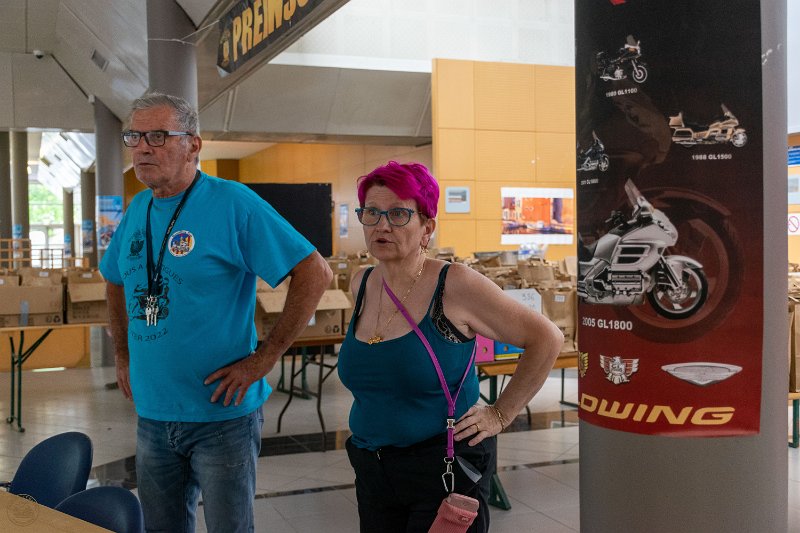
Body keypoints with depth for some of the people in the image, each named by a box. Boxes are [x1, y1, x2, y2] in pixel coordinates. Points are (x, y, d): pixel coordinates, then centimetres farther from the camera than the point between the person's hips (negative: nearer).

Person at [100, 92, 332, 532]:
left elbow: (315, 273, -18)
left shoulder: (232, 203, -15)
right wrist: (123, 357, 13)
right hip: (151, 413, 6)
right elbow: (116, 282, 24)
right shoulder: (138, 210, 6)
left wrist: (264, 359, -18)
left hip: (221, 413, -6)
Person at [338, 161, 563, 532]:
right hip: (372, 473, 6)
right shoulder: (362, 285, 1)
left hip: (445, 471, -5)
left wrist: (501, 414, -9)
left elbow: (547, 338, -12)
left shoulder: (454, 286, -17)